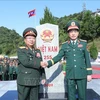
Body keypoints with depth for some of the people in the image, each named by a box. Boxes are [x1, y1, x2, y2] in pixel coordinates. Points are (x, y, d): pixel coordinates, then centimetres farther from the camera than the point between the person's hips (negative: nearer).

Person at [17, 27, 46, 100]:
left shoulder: (38, 51, 15)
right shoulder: (21, 50, -1)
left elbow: (41, 66, 14)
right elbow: (26, 62, -17)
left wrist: (43, 77, 6)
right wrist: (39, 63, -15)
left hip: (35, 82, 5)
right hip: (24, 81, -4)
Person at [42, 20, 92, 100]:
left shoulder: (83, 43, 5)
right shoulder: (65, 45, 6)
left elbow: (87, 59, 5)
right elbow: (58, 57, 0)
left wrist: (89, 73, 3)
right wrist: (48, 63, -16)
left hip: (82, 75, 0)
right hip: (70, 75, 1)